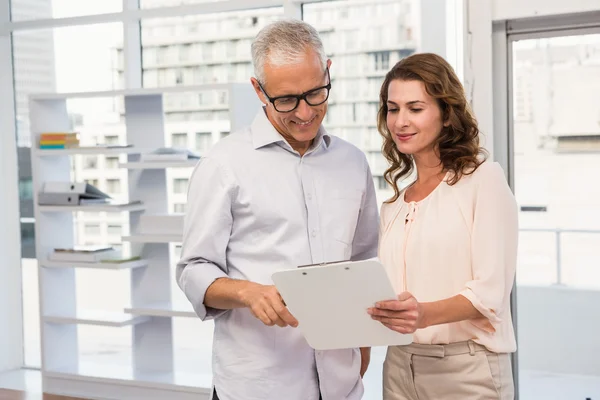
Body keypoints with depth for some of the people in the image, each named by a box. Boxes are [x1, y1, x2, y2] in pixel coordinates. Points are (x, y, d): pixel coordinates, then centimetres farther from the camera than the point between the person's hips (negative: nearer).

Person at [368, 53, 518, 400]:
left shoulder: (483, 178, -6)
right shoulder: (395, 201, 12)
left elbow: (490, 292, -14)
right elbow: (391, 293, 12)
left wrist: (426, 314, -30)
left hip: (466, 369, -5)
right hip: (399, 366, 6)